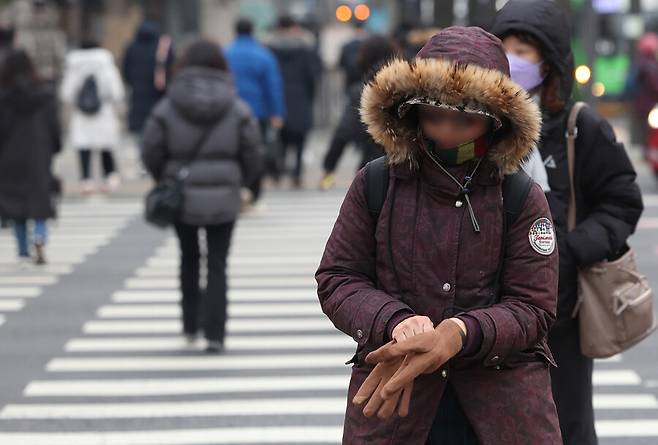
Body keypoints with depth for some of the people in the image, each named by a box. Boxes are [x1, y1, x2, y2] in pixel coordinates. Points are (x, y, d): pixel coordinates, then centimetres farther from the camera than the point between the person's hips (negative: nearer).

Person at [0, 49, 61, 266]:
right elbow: (53, 124, 1)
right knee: (39, 200, 4)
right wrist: (55, 148, 13)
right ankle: (40, 237, -24)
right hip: (39, 156, 1)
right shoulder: (44, 93, -3)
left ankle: (23, 252, 10)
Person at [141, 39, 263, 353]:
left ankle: (190, 325, 24)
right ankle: (214, 333, -2)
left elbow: (151, 154, -5)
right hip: (223, 200, -1)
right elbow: (253, 157, -2)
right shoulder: (238, 110, -5)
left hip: (181, 198, 1)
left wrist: (166, 180, 14)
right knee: (217, 265, 5)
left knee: (189, 259, 20)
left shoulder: (167, 108, -7)